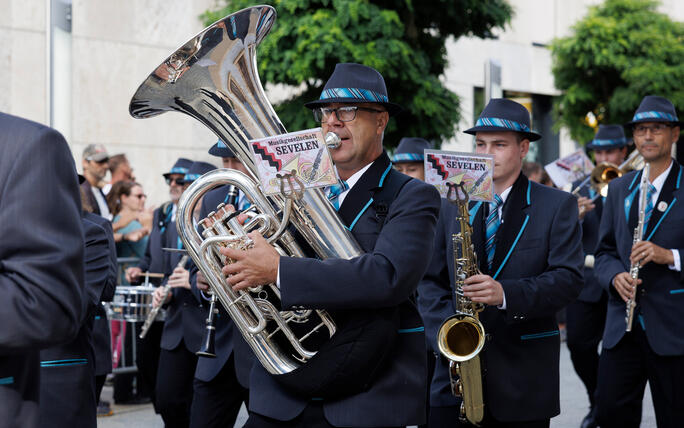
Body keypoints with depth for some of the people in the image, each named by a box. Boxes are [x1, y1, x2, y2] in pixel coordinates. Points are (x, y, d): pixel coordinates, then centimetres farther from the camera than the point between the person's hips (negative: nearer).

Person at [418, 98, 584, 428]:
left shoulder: (557, 206, 2)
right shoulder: (452, 206, 10)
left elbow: (568, 278, -8)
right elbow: (431, 281, 9)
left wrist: (507, 294, -23)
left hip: (524, 376, -2)